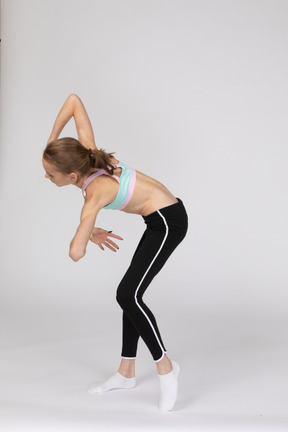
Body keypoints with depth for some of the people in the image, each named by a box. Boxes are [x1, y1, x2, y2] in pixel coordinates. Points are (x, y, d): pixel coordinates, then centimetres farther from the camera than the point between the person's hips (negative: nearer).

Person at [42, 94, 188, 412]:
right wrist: (52, 138, 2)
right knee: (130, 294, 10)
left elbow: (76, 253, -32)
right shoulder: (87, 152, -8)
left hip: (167, 221, -9)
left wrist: (88, 235, -10)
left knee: (127, 295, -15)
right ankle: (126, 373, 20)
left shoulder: (95, 194, -26)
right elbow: (74, 100, -1)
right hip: (162, 219, 9)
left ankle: (165, 367, -1)